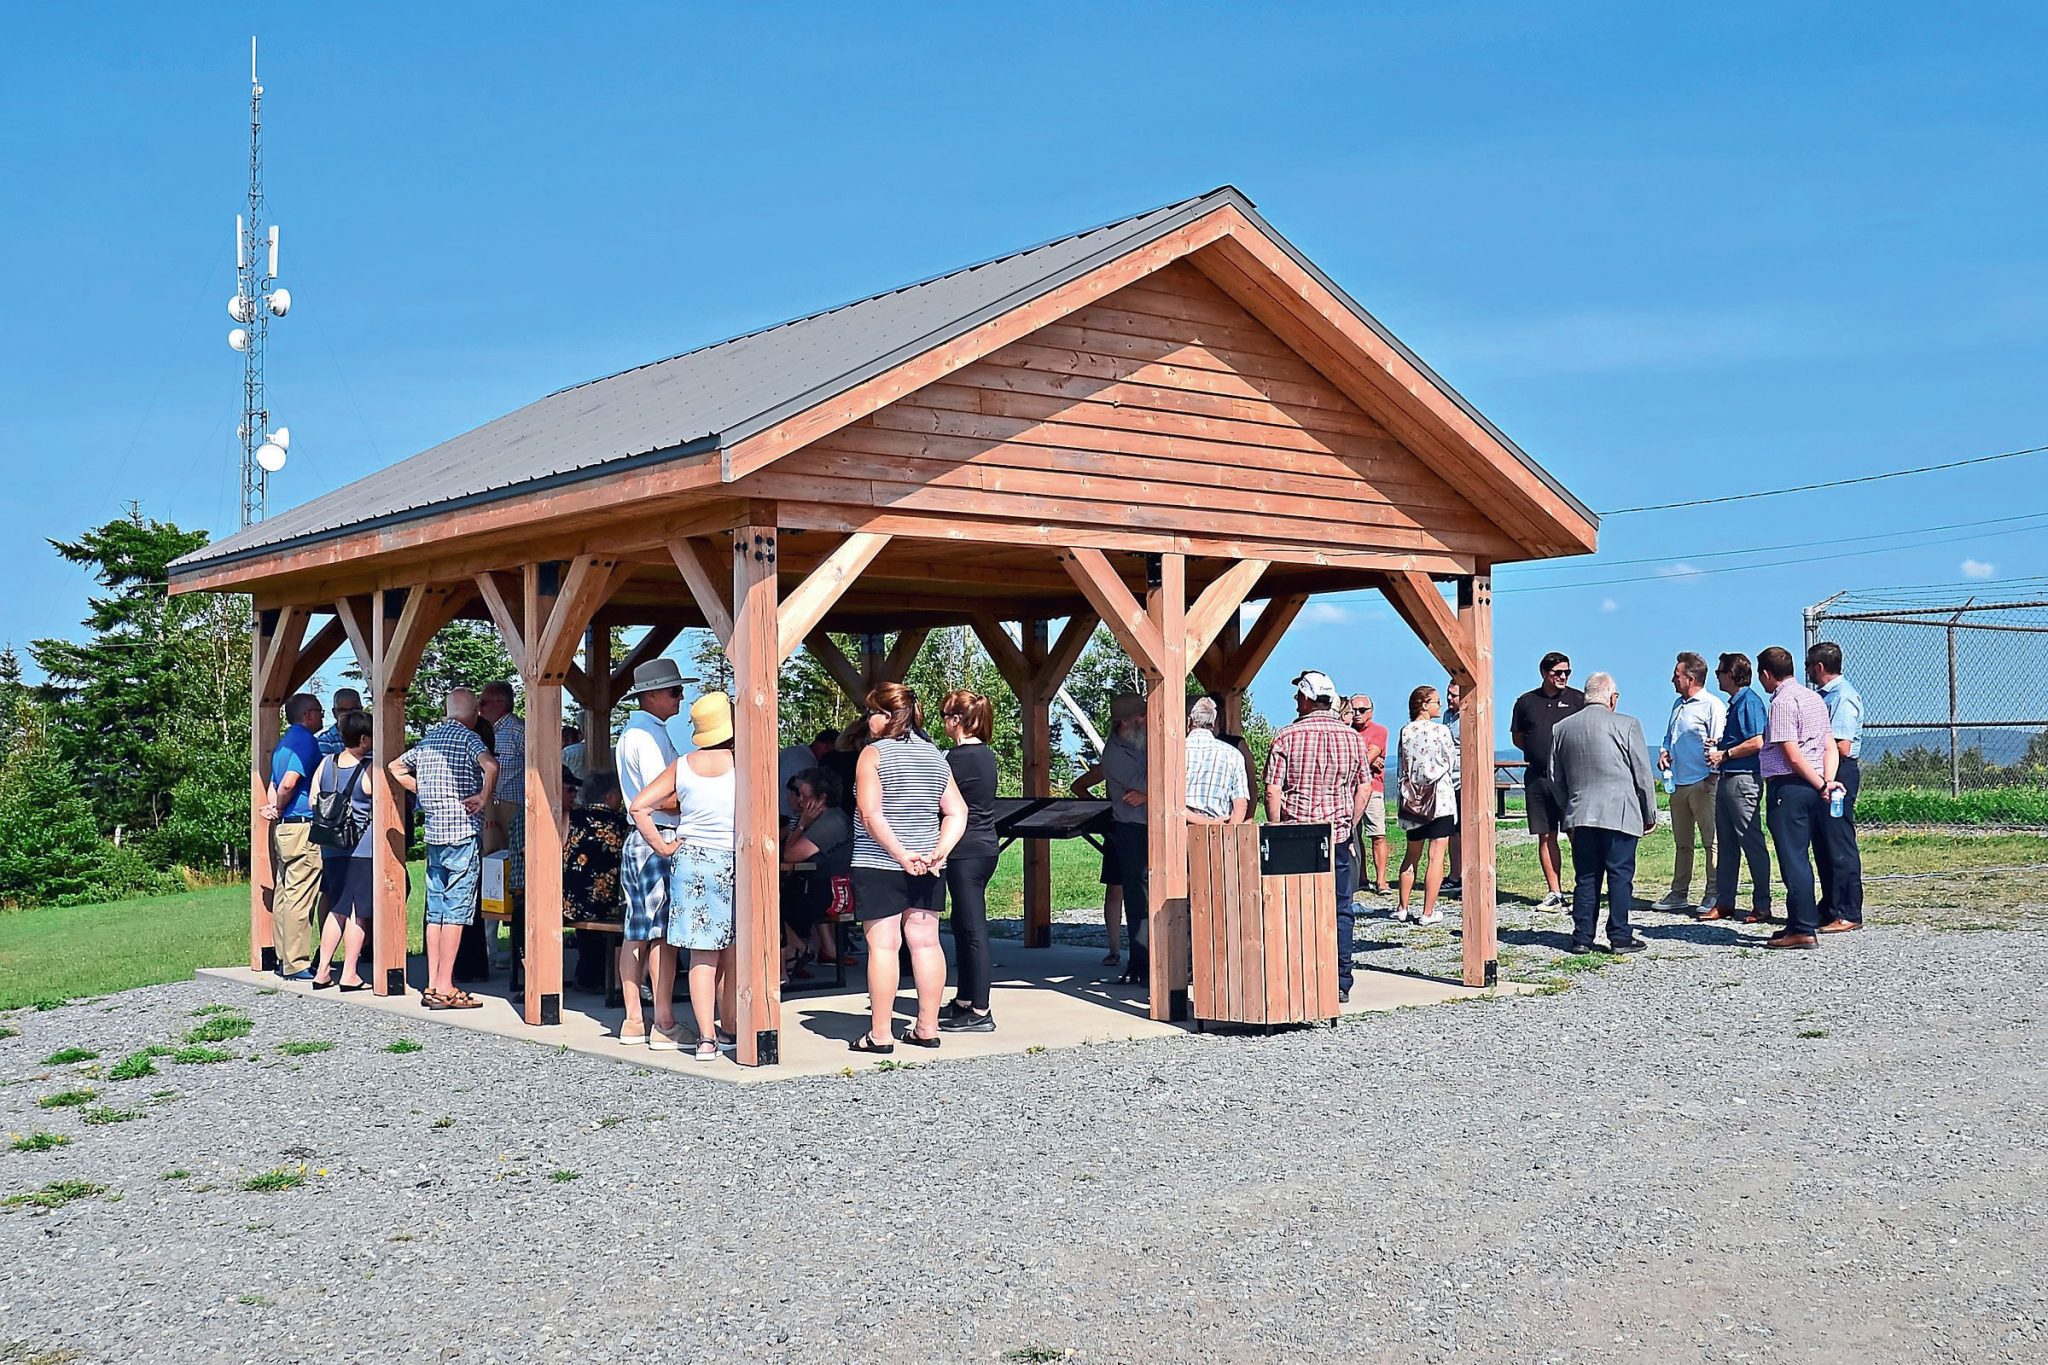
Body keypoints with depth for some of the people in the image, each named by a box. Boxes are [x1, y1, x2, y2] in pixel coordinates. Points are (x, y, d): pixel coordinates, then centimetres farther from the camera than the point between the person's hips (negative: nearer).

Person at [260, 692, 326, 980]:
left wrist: (273, 808, 2)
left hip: (283, 827, 10)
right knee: (300, 896, -8)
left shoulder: (284, 741, 19)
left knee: (284, 893, 11)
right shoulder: (305, 740, -11)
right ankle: (297, 964, -7)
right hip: (303, 826, -10)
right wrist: (279, 808, -4)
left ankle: (285, 960, 17)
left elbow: (275, 784, 17)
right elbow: (288, 783, -20)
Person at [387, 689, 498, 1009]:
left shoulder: (428, 739, 13)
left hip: (433, 833, 7)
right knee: (456, 910, -5)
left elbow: (395, 767, 26)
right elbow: (491, 765, -29)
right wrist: (483, 797, -16)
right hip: (463, 832, -7)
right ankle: (445, 988, -6)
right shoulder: (468, 737, -8)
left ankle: (432, 985, 12)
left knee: (435, 910, 10)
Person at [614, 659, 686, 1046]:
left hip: (638, 839, 10)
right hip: (659, 839, -10)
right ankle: (664, 1024, -6)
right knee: (663, 932, -8)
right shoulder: (650, 734, -13)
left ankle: (633, 1022, 14)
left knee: (637, 931, 10)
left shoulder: (631, 732, 19)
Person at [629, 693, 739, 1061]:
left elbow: (639, 806, -2)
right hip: (733, 864, -2)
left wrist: (662, 847, 3)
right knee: (732, 954, 10)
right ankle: (730, 1031, 17)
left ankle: (707, 1038, 3)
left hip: (690, 861, 2)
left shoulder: (683, 766, 0)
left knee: (702, 955, 5)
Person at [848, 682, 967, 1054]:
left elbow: (870, 814, -17)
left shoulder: (874, 753, -7)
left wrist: (900, 854, -17)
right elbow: (957, 813, 6)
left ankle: (880, 1034, -1)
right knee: (926, 942, 9)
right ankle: (927, 1027, 14)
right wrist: (939, 851, -3)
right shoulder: (935, 756, 11)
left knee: (883, 945, -4)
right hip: (926, 869, 6)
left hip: (878, 865, -6)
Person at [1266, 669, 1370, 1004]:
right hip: (1339, 837, 2)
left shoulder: (1287, 736, -4)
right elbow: (1365, 787, 6)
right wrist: (1350, 825, 13)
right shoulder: (1351, 736, 5)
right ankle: (1341, 984, 8)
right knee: (1340, 910, 8)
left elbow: (1272, 790, -7)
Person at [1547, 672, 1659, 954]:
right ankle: (1620, 937, 3)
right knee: (1620, 875, 2)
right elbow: (1643, 775, 0)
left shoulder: (1561, 728, 8)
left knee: (1586, 878, 8)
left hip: (1580, 815, 4)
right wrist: (1650, 815, 10)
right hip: (1620, 814, -4)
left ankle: (1582, 937, 7)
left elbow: (1556, 778, 13)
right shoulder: (1627, 725, -3)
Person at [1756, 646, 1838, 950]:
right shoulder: (1815, 697, 16)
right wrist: (1827, 781, -1)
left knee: (1793, 860, -6)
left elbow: (1793, 756, -17)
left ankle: (1803, 930, -5)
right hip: (1810, 788, 9)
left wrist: (1821, 785, -11)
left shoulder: (1782, 702, -12)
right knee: (1799, 858, 16)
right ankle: (1800, 922, 21)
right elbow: (1830, 748, 12)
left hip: (1788, 787, -9)